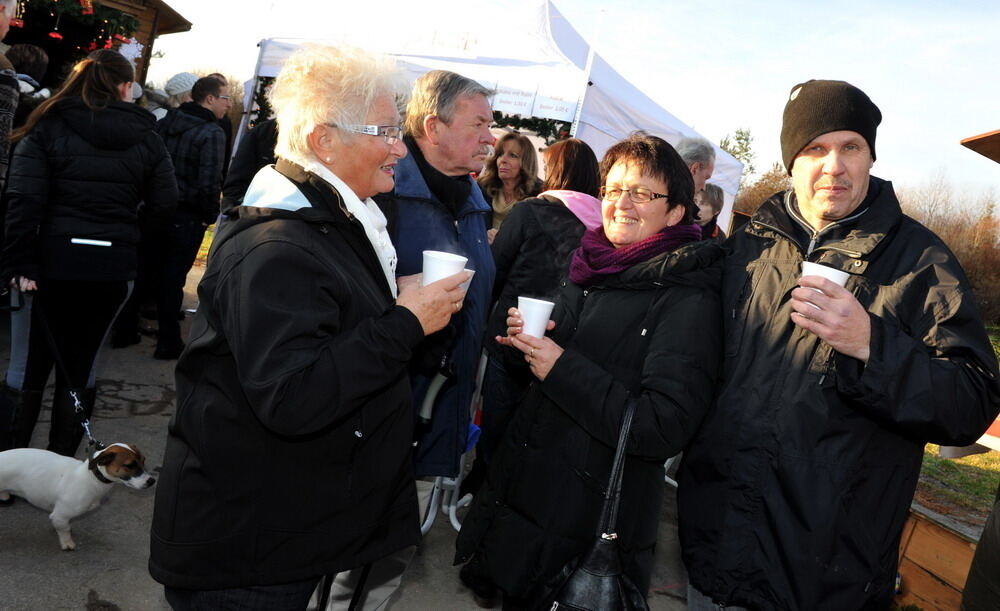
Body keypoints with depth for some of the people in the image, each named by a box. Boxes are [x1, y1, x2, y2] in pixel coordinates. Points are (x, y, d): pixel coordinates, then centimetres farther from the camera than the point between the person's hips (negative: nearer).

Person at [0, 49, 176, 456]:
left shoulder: (49, 126, -2)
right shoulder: (146, 137, 2)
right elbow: (164, 206, 1)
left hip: (52, 260, -1)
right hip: (113, 266, 2)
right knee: (81, 367, 14)